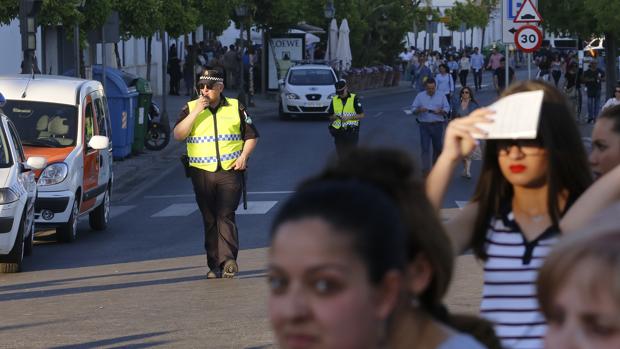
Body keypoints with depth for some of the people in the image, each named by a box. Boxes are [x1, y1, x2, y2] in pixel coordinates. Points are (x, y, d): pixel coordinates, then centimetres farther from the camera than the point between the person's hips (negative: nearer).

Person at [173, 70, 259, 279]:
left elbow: (252, 136, 14)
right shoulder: (191, 108, 7)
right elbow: (178, 135, -6)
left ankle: (228, 259, -20)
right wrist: (196, 112, -13)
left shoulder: (235, 108, 8)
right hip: (201, 173, 2)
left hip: (230, 171, -1)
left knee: (225, 215, -14)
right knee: (209, 220, 4)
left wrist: (244, 156, -3)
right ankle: (214, 265, 7)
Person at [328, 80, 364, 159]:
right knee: (341, 156, 3)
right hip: (338, 133, 3)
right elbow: (330, 117, 16)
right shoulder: (334, 100, 10)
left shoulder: (354, 99, -1)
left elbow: (361, 115, -2)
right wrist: (334, 117, -8)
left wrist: (348, 117, -15)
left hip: (351, 132, -3)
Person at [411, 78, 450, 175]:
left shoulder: (441, 96, 6)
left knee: (438, 148, 9)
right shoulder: (420, 96, 5)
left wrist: (440, 111, -17)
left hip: (437, 124, 1)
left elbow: (447, 109, 4)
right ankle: (426, 170, -10)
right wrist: (420, 110, -18)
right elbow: (413, 109, 4)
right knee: (425, 148, -8)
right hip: (424, 125, -1)